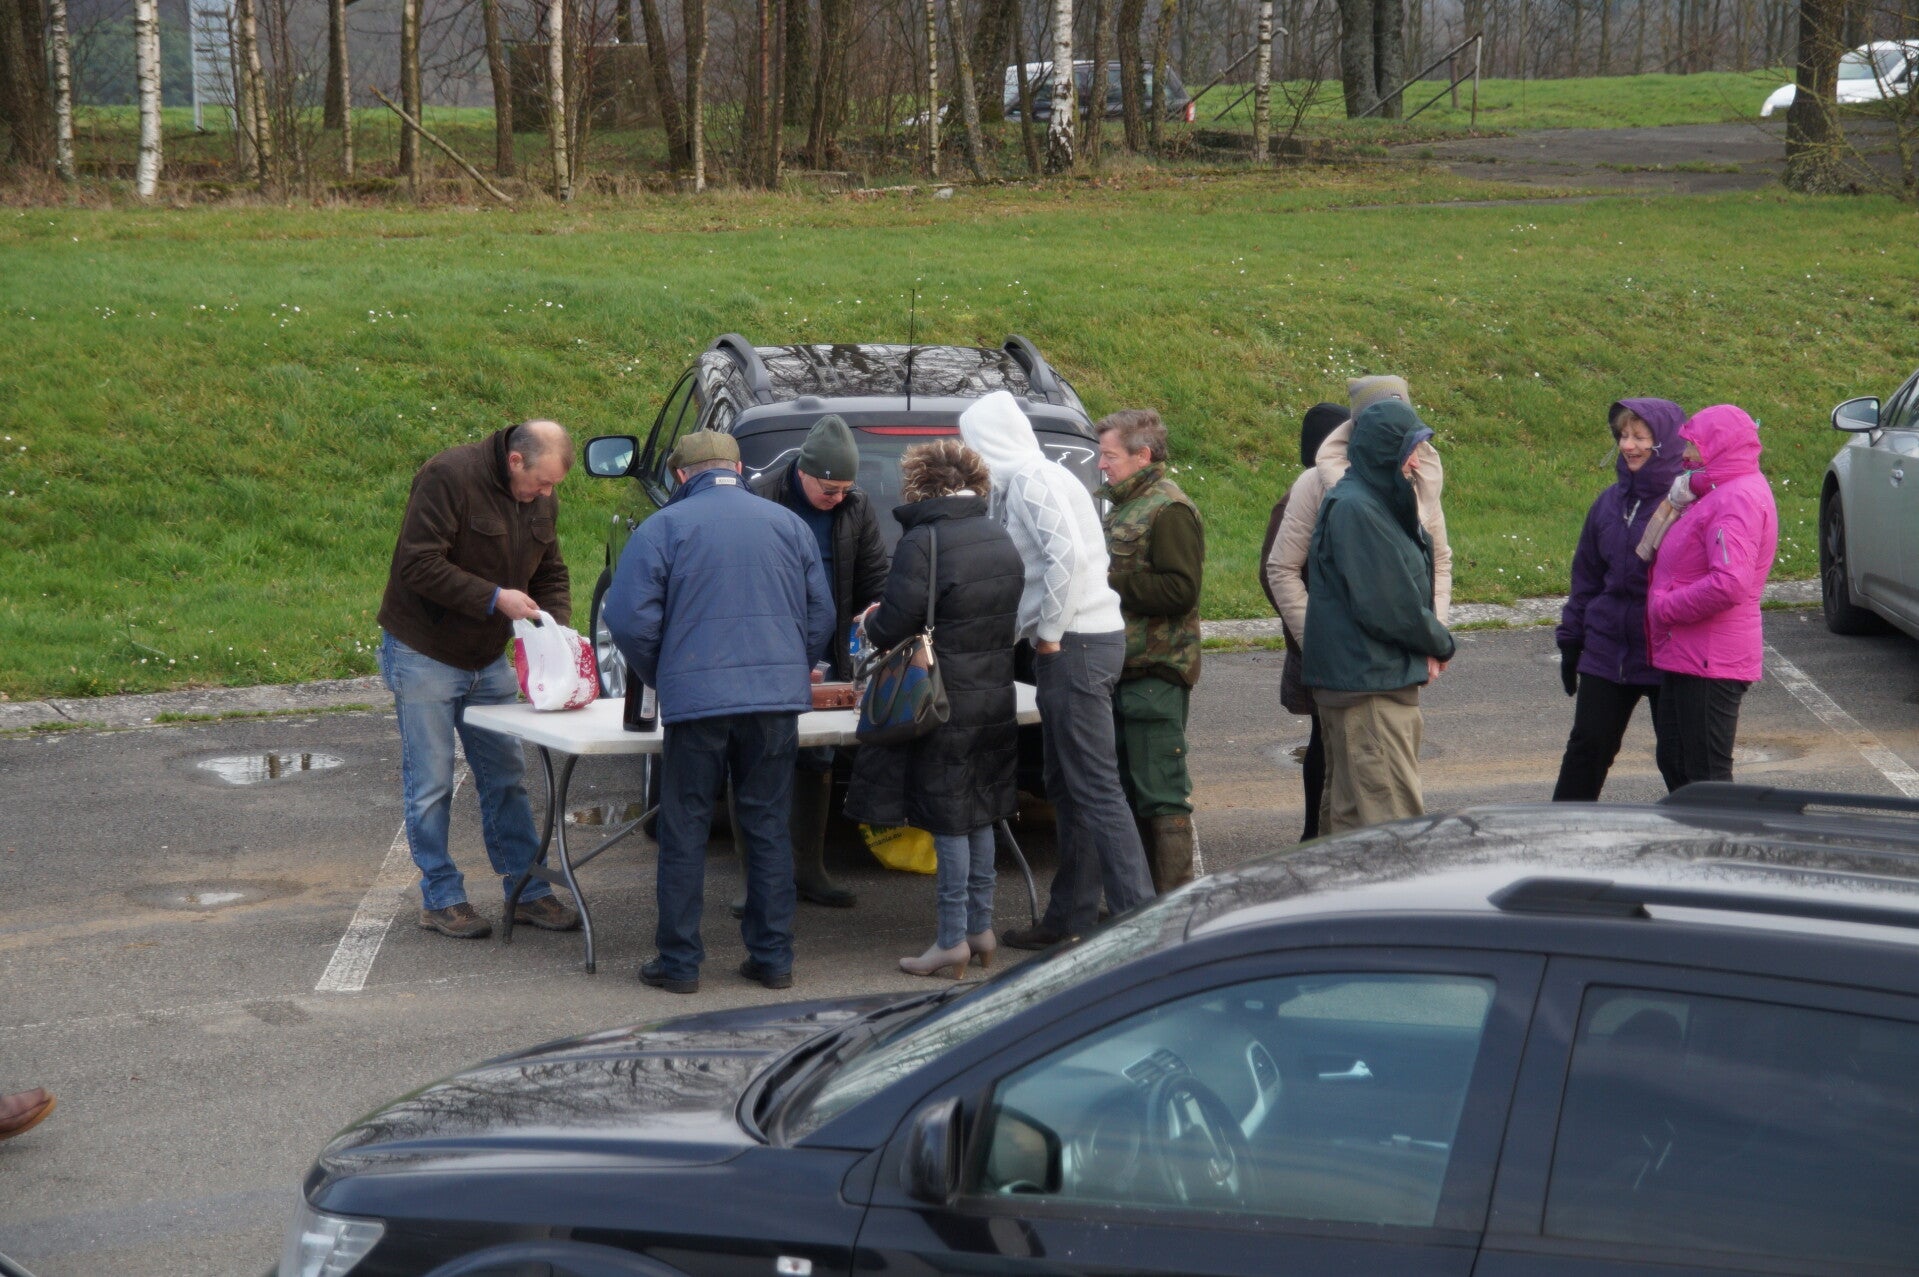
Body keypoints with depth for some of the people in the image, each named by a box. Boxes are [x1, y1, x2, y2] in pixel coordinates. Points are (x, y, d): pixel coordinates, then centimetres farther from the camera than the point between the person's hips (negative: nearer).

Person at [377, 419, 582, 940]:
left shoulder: (541, 500, 2)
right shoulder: (449, 477, -21)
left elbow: (550, 574, 11)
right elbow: (418, 565, -25)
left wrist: (558, 628, -7)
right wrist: (494, 598, -26)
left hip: (489, 658, 7)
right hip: (423, 656, -7)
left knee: (506, 779, 9)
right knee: (430, 785, 0)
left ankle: (528, 891, 16)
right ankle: (441, 899, 9)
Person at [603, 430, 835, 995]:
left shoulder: (664, 527, 0)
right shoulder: (789, 524, 10)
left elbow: (629, 618, -5)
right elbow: (821, 614, 11)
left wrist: (661, 677, 10)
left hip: (696, 698, -3)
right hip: (778, 698, 3)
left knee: (685, 832, 5)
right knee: (768, 827, 11)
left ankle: (679, 963, 7)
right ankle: (773, 958, 12)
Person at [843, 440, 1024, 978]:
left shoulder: (923, 542, -17)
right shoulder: (1001, 539, 7)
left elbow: (893, 626, -18)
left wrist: (871, 622, 6)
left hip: (943, 708, -7)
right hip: (995, 700, 7)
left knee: (948, 820, -1)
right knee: (979, 816, 15)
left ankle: (953, 939, 4)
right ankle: (981, 929, 22)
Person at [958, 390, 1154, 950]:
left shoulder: (1030, 479, -12)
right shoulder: (1039, 476, 18)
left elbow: (1067, 554, -25)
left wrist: (1050, 632, -17)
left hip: (1074, 646, -10)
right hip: (1087, 638, 10)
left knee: (1095, 788, -10)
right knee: (1068, 789, 16)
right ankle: (1071, 915, 23)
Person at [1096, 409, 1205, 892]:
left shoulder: (1170, 509, -11)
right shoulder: (1118, 504, 18)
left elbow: (1180, 590, -21)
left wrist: (1112, 584, -18)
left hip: (1156, 675, -10)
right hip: (1119, 671, 10)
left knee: (1162, 795, -7)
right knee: (1130, 793, 14)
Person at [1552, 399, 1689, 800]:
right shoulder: (1610, 502, 7)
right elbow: (1586, 577, 14)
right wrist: (1570, 641, 13)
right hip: (1606, 651, 5)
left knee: (1676, 754, 5)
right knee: (1586, 747, 8)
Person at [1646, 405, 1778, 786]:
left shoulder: (1739, 498, -18)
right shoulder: (1721, 493, 17)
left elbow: (1729, 584, -29)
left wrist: (1664, 608, -17)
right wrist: (1682, 499, 5)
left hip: (1710, 664, -11)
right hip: (1686, 656, 11)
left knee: (1707, 776, -5)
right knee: (1682, 770, 17)